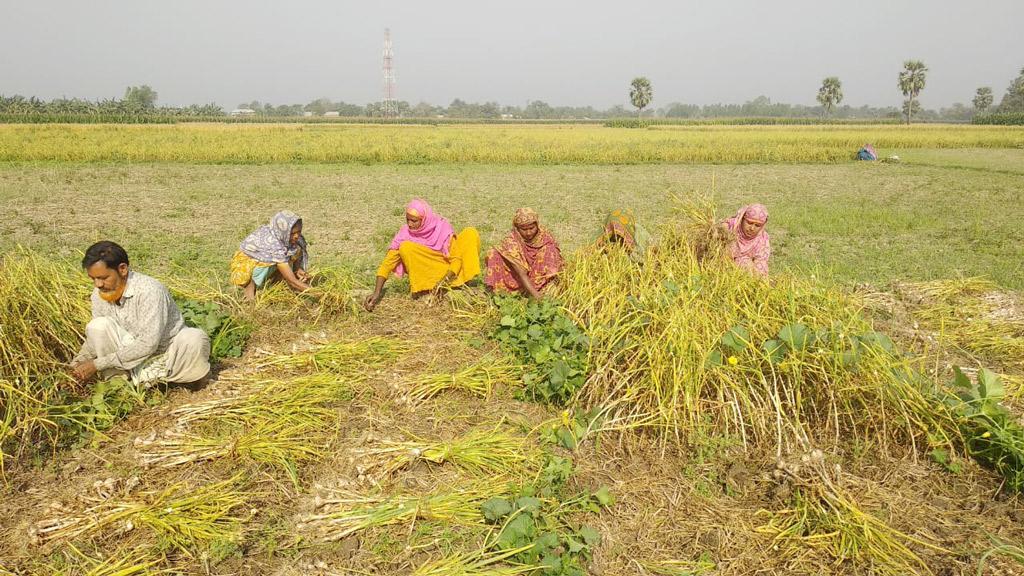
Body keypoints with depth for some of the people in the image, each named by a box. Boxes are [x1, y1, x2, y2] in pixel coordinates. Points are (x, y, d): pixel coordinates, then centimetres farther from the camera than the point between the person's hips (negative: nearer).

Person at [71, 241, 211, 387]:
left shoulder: (149, 290, -27)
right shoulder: (99, 294, -6)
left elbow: (148, 344, -31)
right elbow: (96, 335, 6)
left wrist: (98, 364, -28)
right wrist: (78, 363, -13)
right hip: (133, 355, 5)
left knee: (195, 340, -35)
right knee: (97, 326, -19)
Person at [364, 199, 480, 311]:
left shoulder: (443, 228, -21)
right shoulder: (406, 232, -19)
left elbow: (456, 258, -17)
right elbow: (388, 262, -19)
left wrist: (445, 281, -34)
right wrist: (376, 293, -29)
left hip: (449, 270, 0)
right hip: (429, 274, 0)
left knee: (471, 233, -21)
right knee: (405, 247, -27)